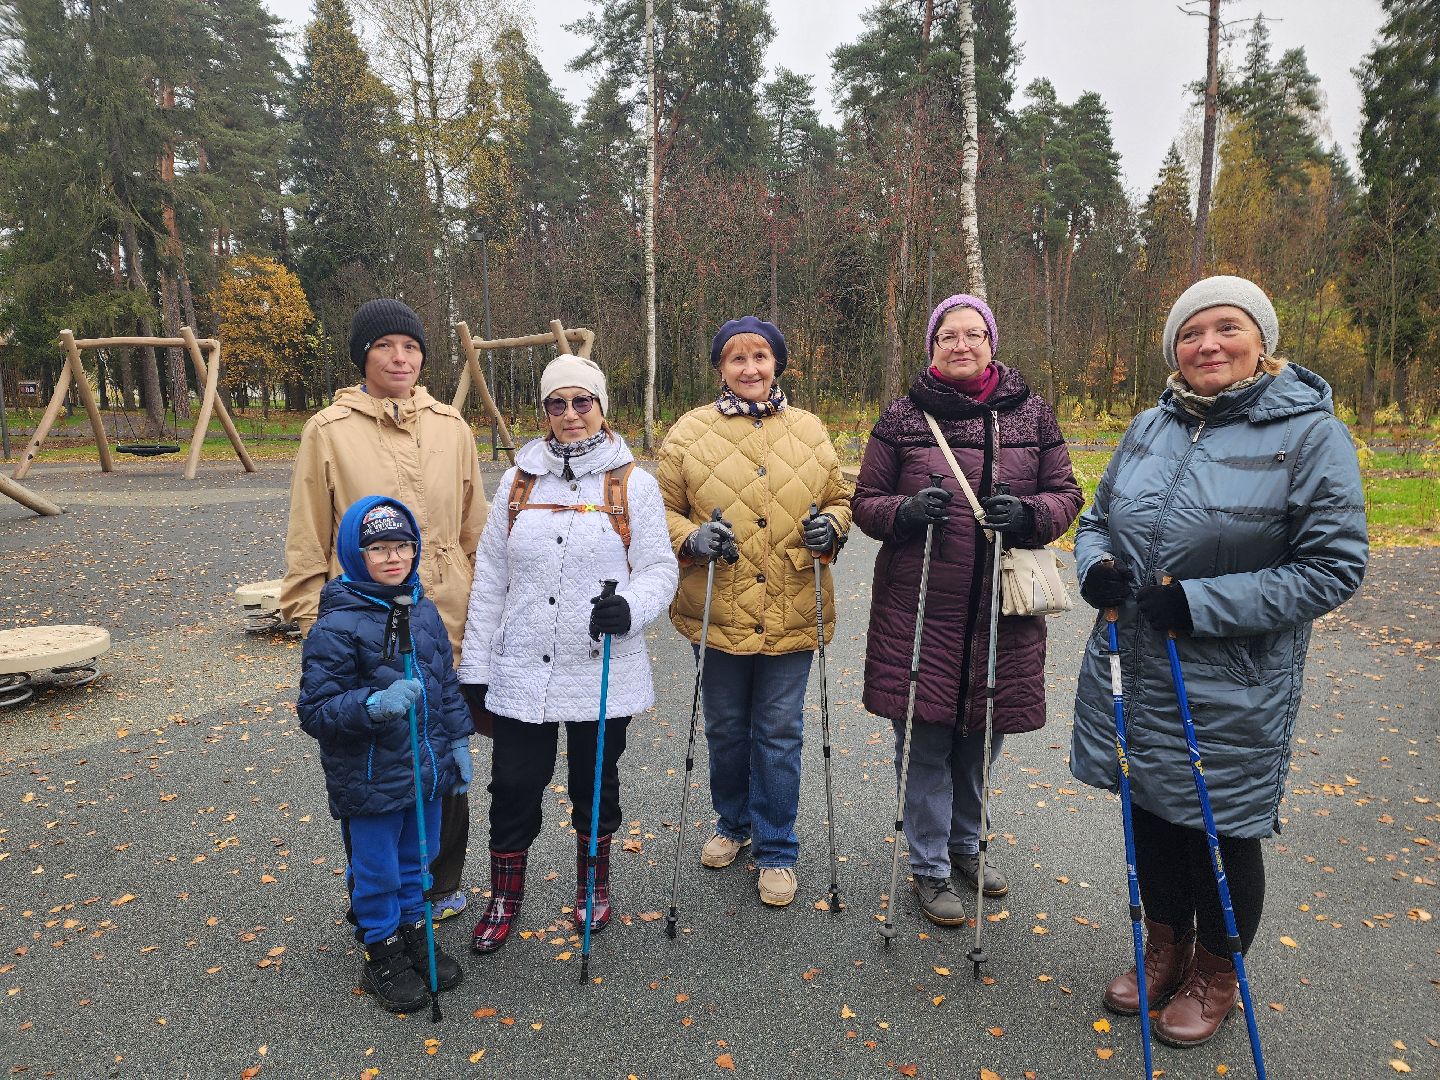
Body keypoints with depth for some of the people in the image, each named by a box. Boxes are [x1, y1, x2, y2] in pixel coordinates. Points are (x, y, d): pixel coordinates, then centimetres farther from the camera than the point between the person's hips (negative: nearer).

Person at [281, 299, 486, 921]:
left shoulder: (451, 428, 3)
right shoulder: (329, 432, -4)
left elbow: (475, 531, 8)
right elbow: (306, 544, -1)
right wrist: (312, 624, -3)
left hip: (445, 628, 2)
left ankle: (442, 885, 38)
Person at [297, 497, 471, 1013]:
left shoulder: (424, 610, 1)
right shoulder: (337, 626, -19)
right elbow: (315, 710, -18)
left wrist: (457, 741, 10)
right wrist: (374, 705, -34)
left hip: (426, 771, 6)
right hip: (370, 782, -5)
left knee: (416, 861, 22)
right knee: (376, 872, 13)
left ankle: (414, 936, 43)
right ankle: (382, 957, 33)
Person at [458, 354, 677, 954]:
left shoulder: (634, 484, -2)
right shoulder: (519, 481, 6)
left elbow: (659, 569, -3)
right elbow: (489, 577, 8)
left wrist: (630, 607, -26)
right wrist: (475, 664, 7)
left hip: (603, 673, -2)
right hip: (521, 672, 2)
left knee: (595, 783, 14)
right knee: (514, 785, 8)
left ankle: (593, 886, 38)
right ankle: (504, 897, 32)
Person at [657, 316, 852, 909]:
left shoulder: (809, 430, 5)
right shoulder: (691, 431, -1)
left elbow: (839, 497, 13)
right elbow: (661, 510, 2)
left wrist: (830, 524, -9)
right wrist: (692, 538, -17)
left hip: (791, 612, 0)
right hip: (720, 610, 0)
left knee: (779, 734, 9)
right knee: (726, 728, 16)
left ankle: (776, 849, 27)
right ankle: (733, 822, 42)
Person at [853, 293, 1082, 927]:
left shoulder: (1031, 414, 6)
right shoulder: (904, 417, 0)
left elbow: (1065, 495, 8)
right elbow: (865, 501, 3)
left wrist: (1028, 515, -15)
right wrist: (906, 512, -18)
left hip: (1001, 610, 3)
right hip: (919, 606, -2)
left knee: (982, 735, 16)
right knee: (925, 740, 4)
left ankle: (965, 843, 41)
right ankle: (930, 868, 24)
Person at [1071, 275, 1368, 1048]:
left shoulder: (1310, 433, -10)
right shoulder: (1151, 427, 5)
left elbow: (1334, 566, -13)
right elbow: (1098, 517, 15)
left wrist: (1203, 603, -21)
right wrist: (1096, 566, -8)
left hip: (1233, 687, -4)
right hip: (1134, 669, 5)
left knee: (1222, 828, 13)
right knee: (1152, 812, 18)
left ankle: (1214, 976, 38)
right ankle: (1165, 949, 42)